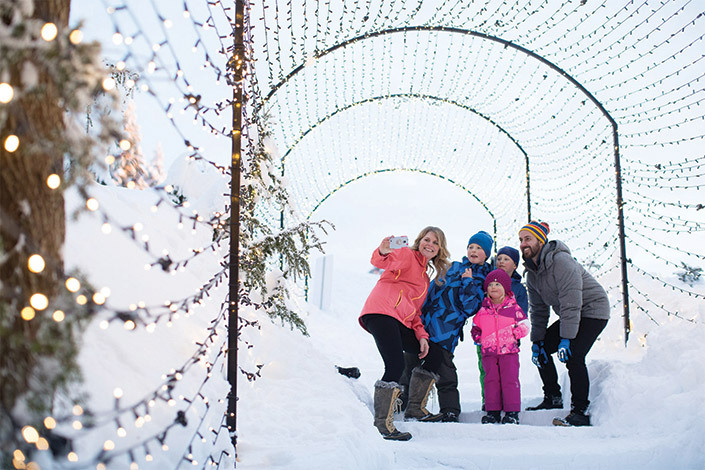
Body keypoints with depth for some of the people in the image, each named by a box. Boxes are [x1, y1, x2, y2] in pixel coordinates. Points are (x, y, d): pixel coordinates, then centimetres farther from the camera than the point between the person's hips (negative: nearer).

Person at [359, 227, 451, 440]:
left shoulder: (425, 277, 31)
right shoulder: (407, 255, 8)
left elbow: (415, 311, 28)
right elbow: (384, 262, -14)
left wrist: (422, 335, 12)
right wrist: (384, 252, -39)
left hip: (401, 323, 9)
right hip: (382, 313, -9)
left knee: (435, 354, 10)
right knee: (396, 366, -22)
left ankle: (415, 407, 17)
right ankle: (382, 423, -16)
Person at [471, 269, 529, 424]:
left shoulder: (514, 308, 1)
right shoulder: (483, 310, 9)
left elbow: (524, 327, 1)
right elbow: (476, 328, 18)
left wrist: (512, 332, -11)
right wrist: (478, 337, 2)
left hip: (509, 351, -3)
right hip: (489, 352, 3)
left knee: (510, 380, -4)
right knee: (491, 380, 4)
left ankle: (512, 412, 3)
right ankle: (492, 411, 12)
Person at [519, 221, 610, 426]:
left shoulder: (560, 260, -24)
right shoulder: (532, 270, 3)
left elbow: (571, 302, -28)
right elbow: (538, 309, 7)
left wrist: (566, 338, -30)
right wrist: (537, 340, -1)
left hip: (592, 311, -9)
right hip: (570, 315, 9)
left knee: (573, 356, -22)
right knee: (541, 350, 3)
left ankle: (580, 412, -15)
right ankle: (553, 398, 15)